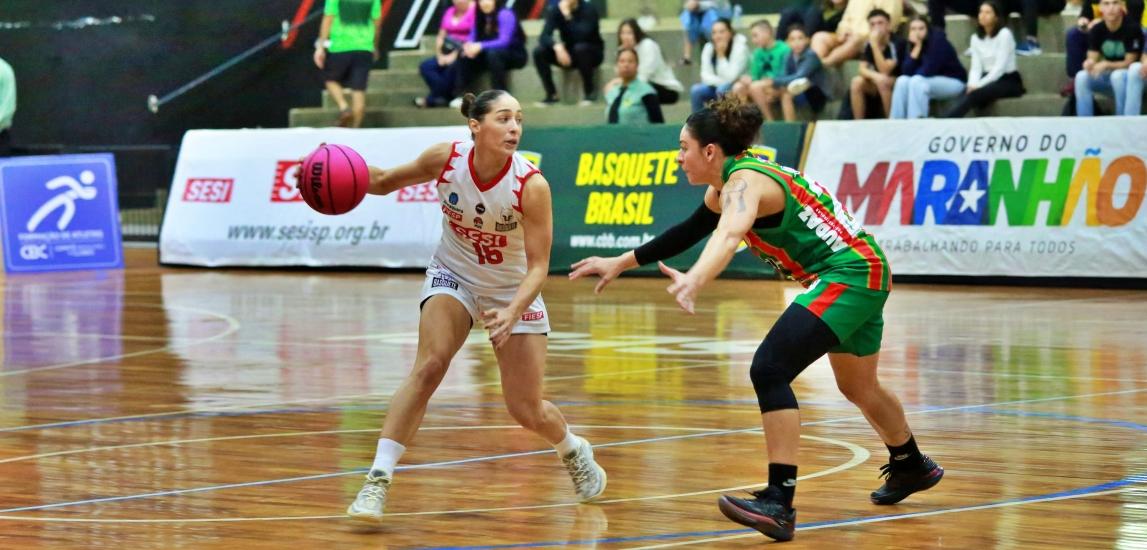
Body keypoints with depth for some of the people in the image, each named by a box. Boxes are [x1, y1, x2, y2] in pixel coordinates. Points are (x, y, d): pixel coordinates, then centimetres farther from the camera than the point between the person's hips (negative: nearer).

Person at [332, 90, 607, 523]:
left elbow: (538, 266, -24)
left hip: (514, 291, -1)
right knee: (429, 366, -25)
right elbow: (386, 181, -2)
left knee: (527, 411, 2)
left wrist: (512, 313, -41)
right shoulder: (446, 159, -20)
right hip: (453, 276, 1)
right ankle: (377, 481, -27)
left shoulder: (531, 186, -27)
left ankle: (574, 451, 37)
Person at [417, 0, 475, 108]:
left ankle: (432, 99, -22)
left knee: (452, 66, -35)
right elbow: (440, 37, 13)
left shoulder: (474, 11, -8)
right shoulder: (449, 12, 14)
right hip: (448, 53, 7)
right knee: (425, 66, -13)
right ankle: (447, 97, -20)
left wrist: (455, 55, -19)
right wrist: (440, 55, -4)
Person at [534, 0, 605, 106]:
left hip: (592, 54, -4)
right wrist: (558, 47, -39)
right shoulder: (555, 10, -9)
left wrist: (568, 16, -35)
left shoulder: (588, 10, -20)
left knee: (580, 48, -37)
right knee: (539, 51, -19)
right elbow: (544, 37, -20)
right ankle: (551, 94, -12)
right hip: (567, 54, 4)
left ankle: (589, 92, -22)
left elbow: (582, 36, -33)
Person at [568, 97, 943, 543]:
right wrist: (621, 263, 21)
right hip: (859, 274, 11)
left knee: (769, 369, -22)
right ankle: (912, 467, 55)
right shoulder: (725, 186, 8)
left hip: (852, 275, -11)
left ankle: (780, 501, -27)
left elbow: (729, 235, -42)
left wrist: (694, 280, -60)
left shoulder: (745, 182, -21)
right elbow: (688, 233, 22)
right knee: (858, 388, 30)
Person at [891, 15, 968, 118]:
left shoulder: (938, 40, -19)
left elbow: (929, 70, -24)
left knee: (917, 82, -30)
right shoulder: (913, 44, 0)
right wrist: (917, 47, -19)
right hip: (932, 81, 7)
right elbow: (906, 71, -12)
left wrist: (914, 74, -6)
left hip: (953, 82, -7)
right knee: (902, 81, -16)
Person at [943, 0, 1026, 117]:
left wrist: (978, 85, -24)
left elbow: (999, 68, -17)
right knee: (966, 91, -29)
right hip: (988, 80, 5)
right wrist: (972, 84, -20)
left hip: (1008, 82, -5)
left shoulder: (1004, 34, -11)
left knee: (975, 94, -32)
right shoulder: (976, 38, 8)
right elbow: (976, 67, 1)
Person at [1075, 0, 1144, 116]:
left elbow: (1129, 62, -15)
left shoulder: (1132, 28, -17)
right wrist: (1089, 64, -31)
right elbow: (1092, 59, -6)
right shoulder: (1096, 30, -5)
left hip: (1129, 77, -4)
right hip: (1107, 78, 4)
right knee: (1082, 77, -24)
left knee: (1118, 76, -37)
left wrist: (1106, 65, -30)